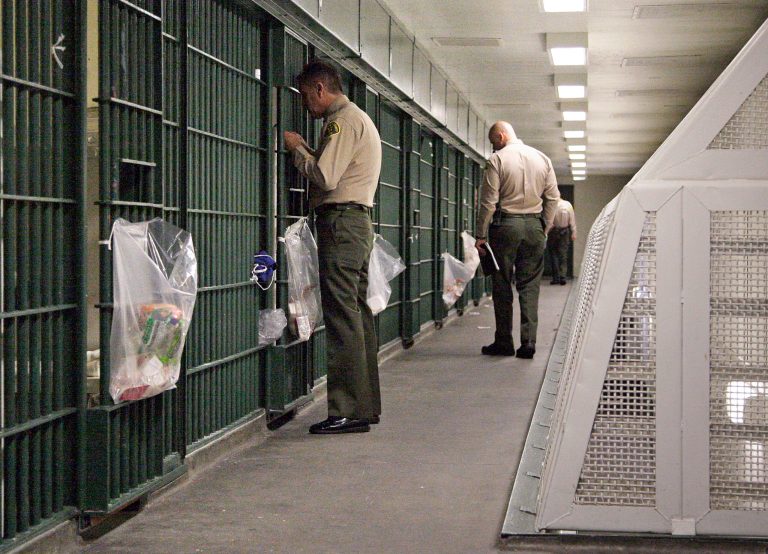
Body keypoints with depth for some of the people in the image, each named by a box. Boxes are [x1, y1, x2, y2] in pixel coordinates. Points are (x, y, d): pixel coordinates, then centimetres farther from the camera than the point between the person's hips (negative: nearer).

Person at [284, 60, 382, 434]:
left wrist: (296, 148, -4)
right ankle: (365, 405, 16)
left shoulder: (344, 121, -9)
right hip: (357, 221, 11)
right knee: (356, 313, 12)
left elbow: (325, 177, -18)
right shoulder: (355, 119, 23)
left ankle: (348, 411, -11)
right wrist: (305, 150, 12)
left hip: (341, 221, -11)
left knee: (342, 315, -11)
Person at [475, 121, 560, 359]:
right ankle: (528, 342, 0)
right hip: (534, 226, 4)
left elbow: (488, 202, -8)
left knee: (502, 286, 4)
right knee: (530, 286, 5)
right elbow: (553, 197, 9)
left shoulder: (497, 160, -5)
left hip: (505, 225, -4)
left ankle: (504, 342, 7)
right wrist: (544, 227, 15)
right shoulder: (543, 159, 10)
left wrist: (481, 235, -4)